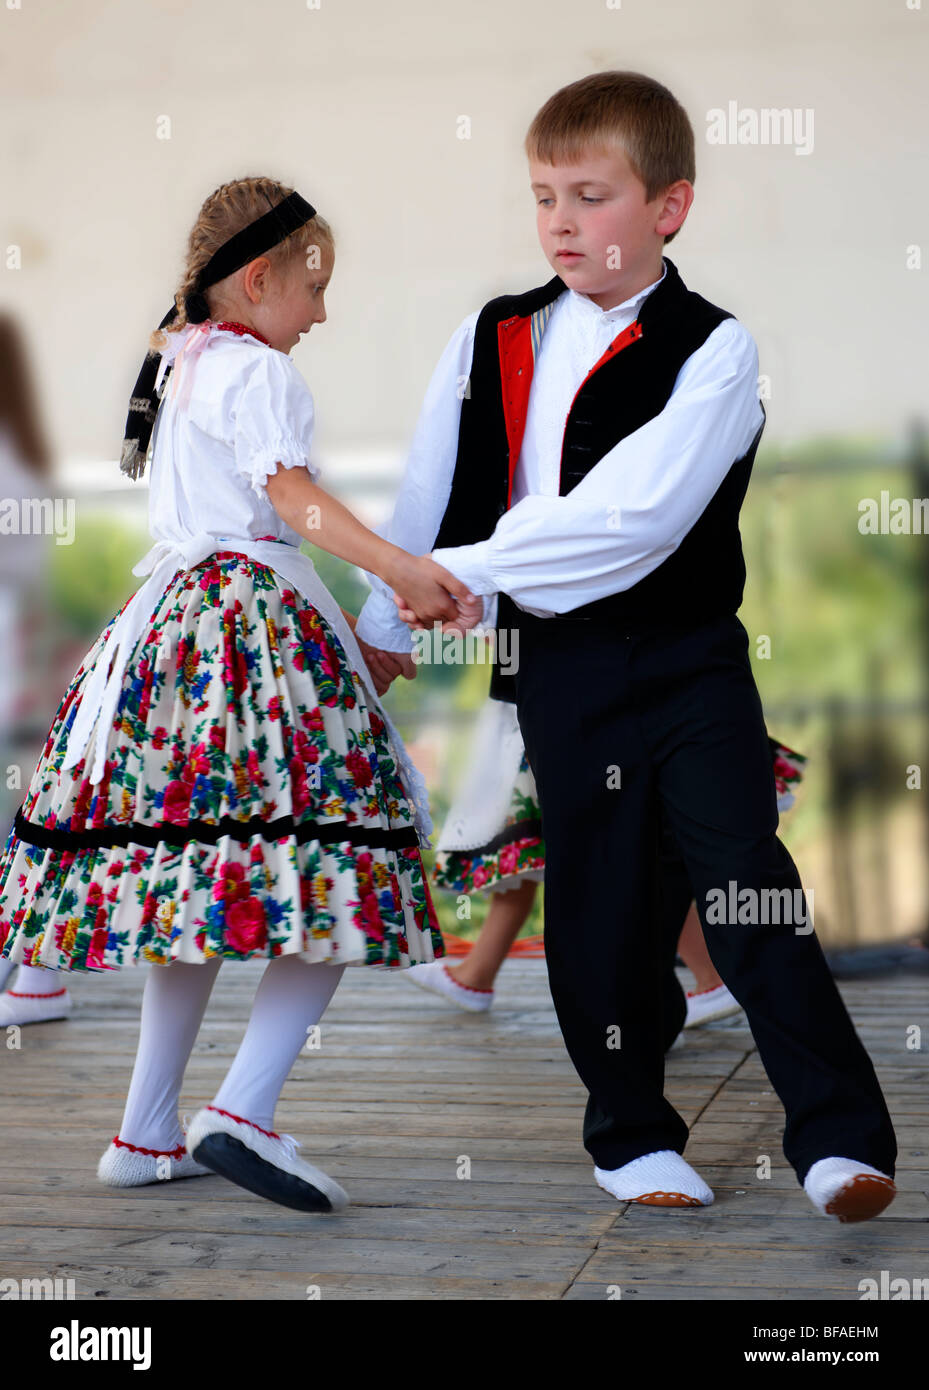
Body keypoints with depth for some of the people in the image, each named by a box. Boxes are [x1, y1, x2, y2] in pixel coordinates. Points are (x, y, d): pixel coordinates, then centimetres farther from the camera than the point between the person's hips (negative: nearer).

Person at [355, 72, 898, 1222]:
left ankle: (840, 1138, 2)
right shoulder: (489, 341, 6)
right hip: (557, 669, 4)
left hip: (688, 662, -3)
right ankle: (632, 1135, 25)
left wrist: (472, 567, -22)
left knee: (746, 889, -6)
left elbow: (639, 512, -22)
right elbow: (425, 503, 11)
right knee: (594, 906, 10)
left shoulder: (712, 351, -9)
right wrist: (375, 633, 10)